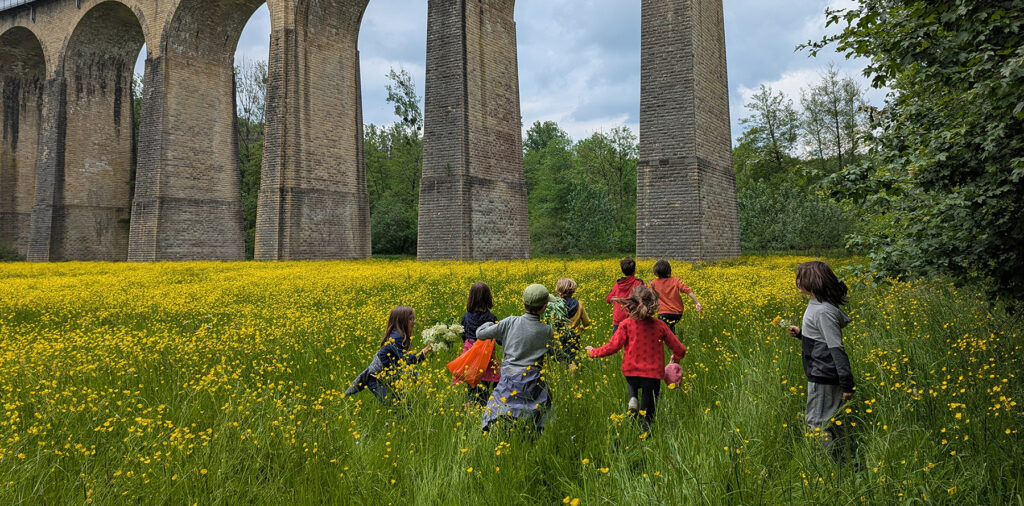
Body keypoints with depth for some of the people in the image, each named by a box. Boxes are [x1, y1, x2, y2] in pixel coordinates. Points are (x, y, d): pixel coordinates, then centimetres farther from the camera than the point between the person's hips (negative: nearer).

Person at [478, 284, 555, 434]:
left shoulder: (510, 322, -6)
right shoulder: (546, 331, -6)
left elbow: (480, 334, 2)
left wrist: (489, 323, 23)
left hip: (509, 380, 1)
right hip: (531, 382, 0)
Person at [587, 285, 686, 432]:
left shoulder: (626, 324, -11)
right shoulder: (660, 325, -6)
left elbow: (612, 347, -13)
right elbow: (680, 349, -1)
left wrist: (593, 352, 5)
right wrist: (675, 359, 22)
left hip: (631, 372, 0)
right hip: (653, 374, 0)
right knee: (647, 416, 14)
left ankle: (633, 398, 10)